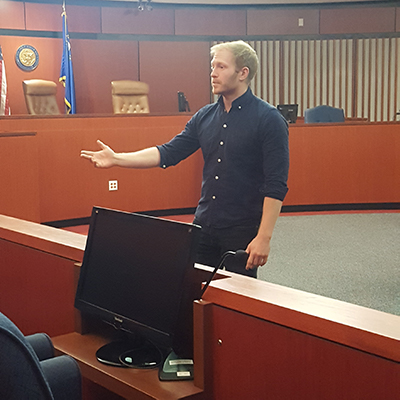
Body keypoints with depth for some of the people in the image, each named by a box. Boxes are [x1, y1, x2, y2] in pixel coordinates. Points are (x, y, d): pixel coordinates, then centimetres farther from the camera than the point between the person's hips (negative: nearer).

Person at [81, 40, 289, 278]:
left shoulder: (269, 120, -10)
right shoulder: (204, 116, 8)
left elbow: (276, 185, -14)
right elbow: (168, 153, 6)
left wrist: (264, 237, -20)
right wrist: (116, 159, -2)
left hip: (242, 232, -5)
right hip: (204, 226, 6)